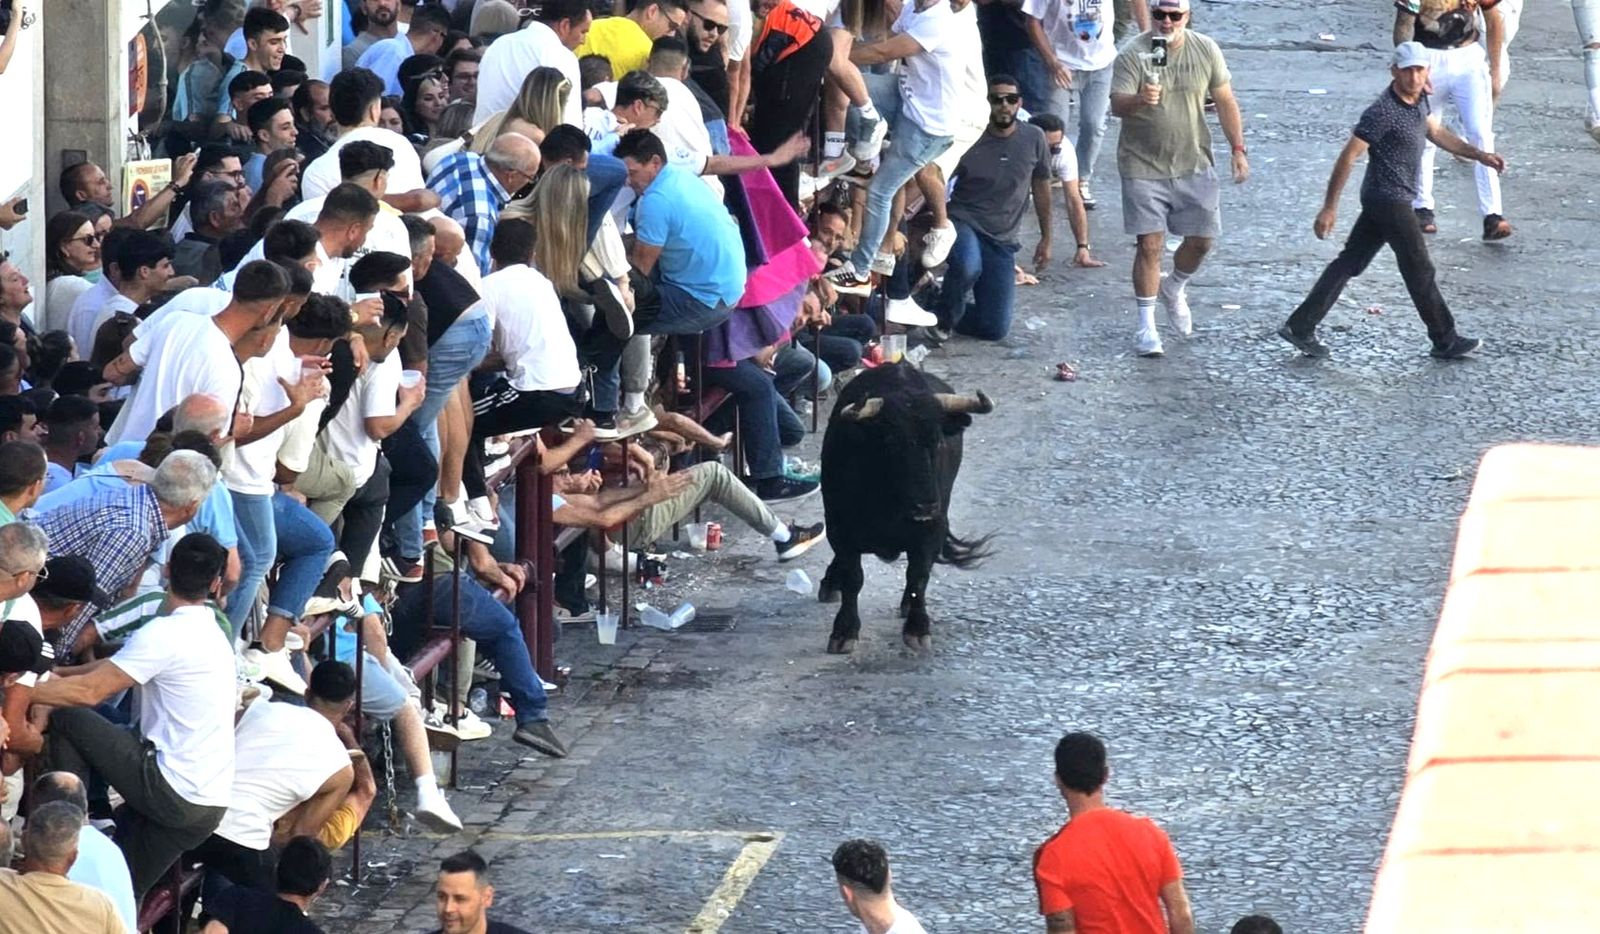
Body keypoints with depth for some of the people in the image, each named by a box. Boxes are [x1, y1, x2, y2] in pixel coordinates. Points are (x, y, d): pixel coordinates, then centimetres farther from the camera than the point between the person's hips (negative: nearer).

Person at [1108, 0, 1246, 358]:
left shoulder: (1206, 50, -2)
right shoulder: (1133, 55, -13)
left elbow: (1225, 102, 7)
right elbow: (1116, 105, -23)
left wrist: (1238, 149, 3)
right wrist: (1139, 100, -45)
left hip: (1193, 165, 4)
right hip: (1144, 166, -3)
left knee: (1201, 240, 8)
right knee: (1150, 245, -6)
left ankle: (1174, 289, 39)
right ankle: (1146, 326, 4)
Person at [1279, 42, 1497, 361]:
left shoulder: (1418, 99, 5)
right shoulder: (1383, 113, -23)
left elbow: (1437, 132, 24)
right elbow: (1348, 156, -21)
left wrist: (1478, 155, 20)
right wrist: (1330, 207, -19)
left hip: (1379, 201, 9)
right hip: (1389, 200, -9)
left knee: (1351, 262, 11)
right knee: (1420, 271, 2)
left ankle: (1300, 327, 14)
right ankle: (1445, 341, 14)